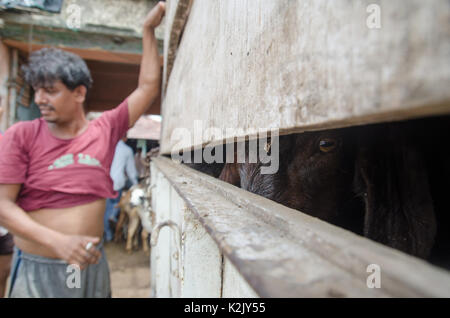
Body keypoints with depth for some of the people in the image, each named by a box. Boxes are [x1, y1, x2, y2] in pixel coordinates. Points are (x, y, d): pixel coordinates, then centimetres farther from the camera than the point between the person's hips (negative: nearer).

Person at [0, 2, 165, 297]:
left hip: (91, 262, 2)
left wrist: (149, 29, 1)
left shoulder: (105, 129, -4)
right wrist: (58, 241, -24)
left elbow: (148, 87, 0)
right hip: (37, 268, -2)